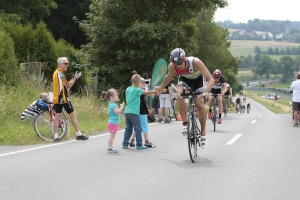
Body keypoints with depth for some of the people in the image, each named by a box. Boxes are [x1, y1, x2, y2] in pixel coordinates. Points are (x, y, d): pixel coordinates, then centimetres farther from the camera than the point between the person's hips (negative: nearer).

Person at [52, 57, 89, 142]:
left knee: (57, 116, 4)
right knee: (73, 115, 1)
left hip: (57, 99, 9)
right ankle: (78, 134, 6)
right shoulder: (60, 73, -14)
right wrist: (75, 78, 1)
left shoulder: (56, 73, 16)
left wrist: (74, 78, 5)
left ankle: (56, 136, 1)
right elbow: (69, 85, -8)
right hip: (63, 98, -9)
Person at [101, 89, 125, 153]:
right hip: (113, 123, -11)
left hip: (112, 123, 11)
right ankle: (110, 148, -4)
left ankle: (110, 148, 18)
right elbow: (117, 112, -24)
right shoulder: (113, 105, -16)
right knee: (112, 136, -7)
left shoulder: (112, 104, 17)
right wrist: (122, 107, -16)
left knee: (112, 136, 13)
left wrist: (120, 107, 16)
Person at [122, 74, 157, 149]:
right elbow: (148, 92, -11)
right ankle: (139, 145, 1)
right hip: (134, 112, -7)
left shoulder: (128, 89, 12)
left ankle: (125, 144, 10)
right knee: (138, 129, 0)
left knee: (128, 128, 12)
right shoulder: (137, 90, -10)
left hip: (127, 111, 7)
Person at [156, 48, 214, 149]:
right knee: (179, 95, -29)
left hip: (197, 79, -2)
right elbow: (168, 77, -5)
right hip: (184, 79, 2)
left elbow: (210, 79, -39)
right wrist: (161, 88, 6)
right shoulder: (172, 66, -31)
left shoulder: (195, 62, -40)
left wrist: (206, 91, -54)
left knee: (200, 104, -14)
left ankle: (203, 133, 2)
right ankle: (185, 124, -16)